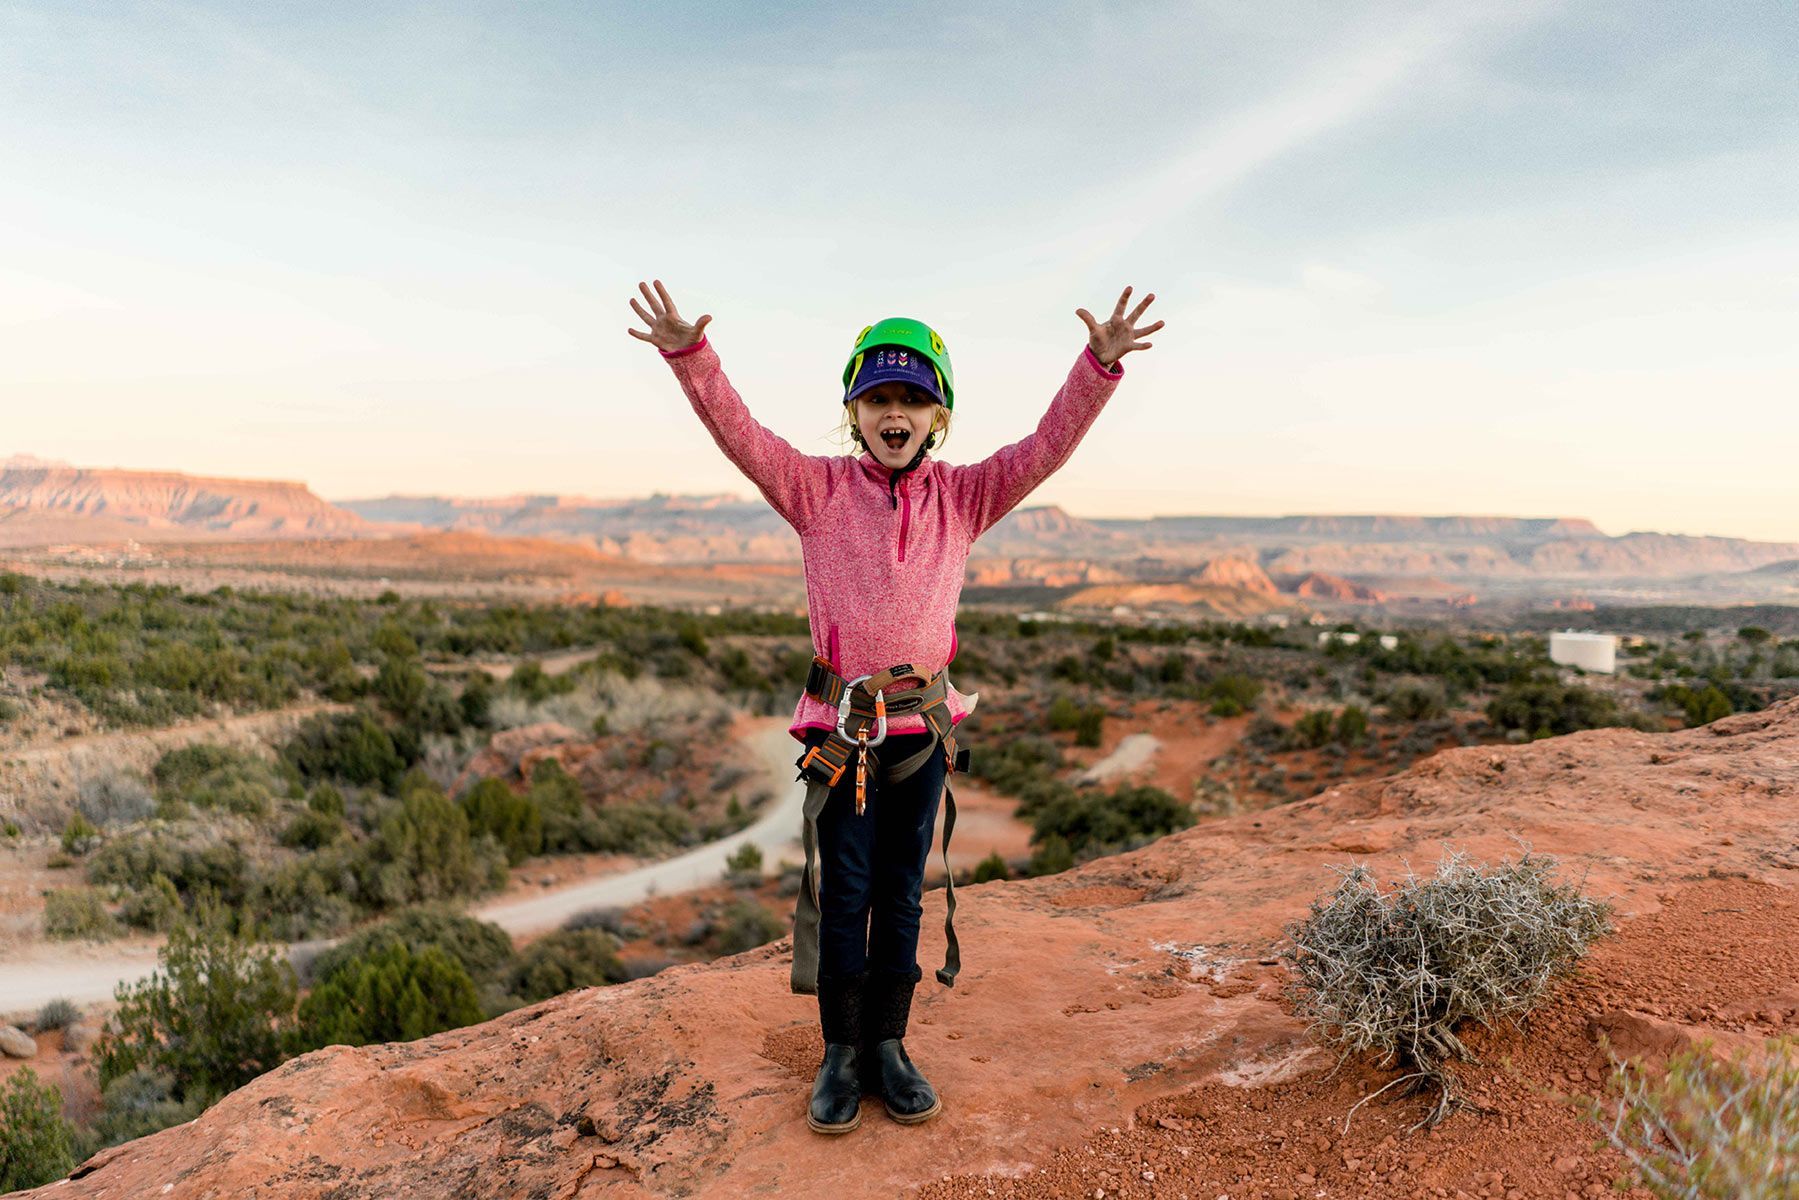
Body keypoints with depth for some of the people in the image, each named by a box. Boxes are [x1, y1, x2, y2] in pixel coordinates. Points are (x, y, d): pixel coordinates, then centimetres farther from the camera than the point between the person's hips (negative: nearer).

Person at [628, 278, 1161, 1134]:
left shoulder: (963, 496, 5)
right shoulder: (817, 489, 1)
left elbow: (1047, 447, -5)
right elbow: (740, 434, -11)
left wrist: (1099, 366, -18)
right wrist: (690, 356, -26)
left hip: (924, 723, 2)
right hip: (839, 724, -2)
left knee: (903, 892, 12)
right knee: (843, 892, 5)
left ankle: (888, 1045, 26)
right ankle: (841, 1053, 20)